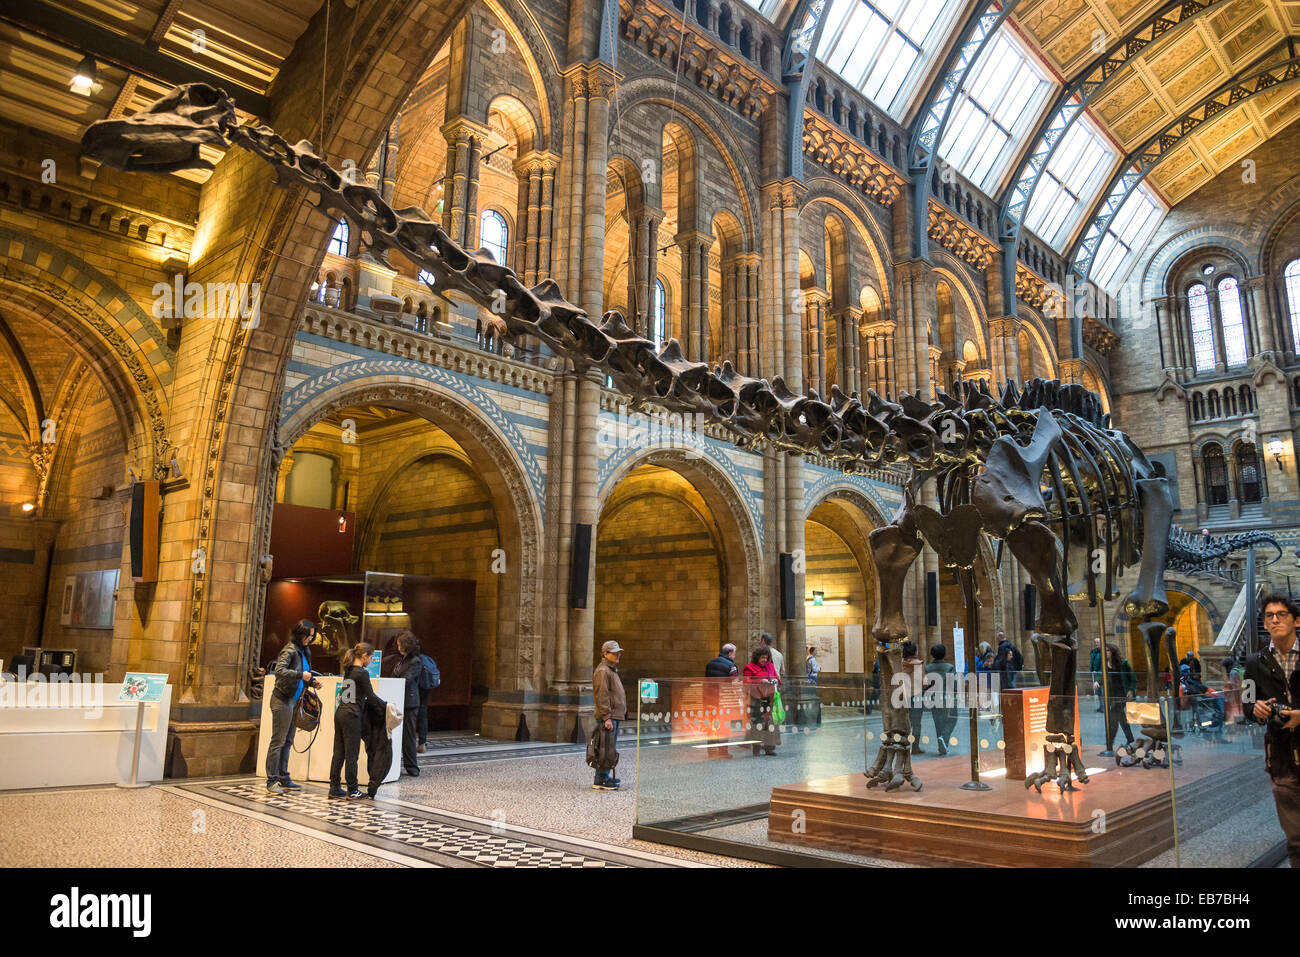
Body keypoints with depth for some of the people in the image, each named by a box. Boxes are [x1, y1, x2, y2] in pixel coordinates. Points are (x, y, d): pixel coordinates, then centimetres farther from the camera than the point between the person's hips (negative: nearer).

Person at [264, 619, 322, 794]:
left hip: (293, 700, 9)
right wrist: (301, 675, -31)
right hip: (282, 700, -9)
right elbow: (279, 670, -27)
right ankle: (272, 780, 4)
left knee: (287, 740, 13)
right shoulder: (290, 650, -14)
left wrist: (312, 682, 6)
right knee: (278, 740, -3)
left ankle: (283, 779, 20)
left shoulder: (304, 651, 13)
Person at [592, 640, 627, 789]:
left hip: (615, 716, 11)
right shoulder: (603, 671, -13)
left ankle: (606, 776, 26)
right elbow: (602, 696, -20)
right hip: (608, 717, -11)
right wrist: (606, 717, -24)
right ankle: (600, 781, -8)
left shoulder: (612, 670, 21)